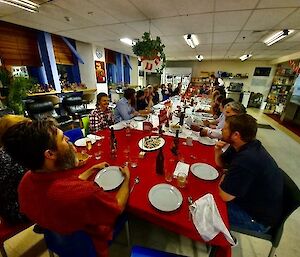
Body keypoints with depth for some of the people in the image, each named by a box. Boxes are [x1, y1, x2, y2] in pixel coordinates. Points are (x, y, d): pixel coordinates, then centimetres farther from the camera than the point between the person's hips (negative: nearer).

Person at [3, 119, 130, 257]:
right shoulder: (85, 193, -47)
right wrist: (126, 178, -9)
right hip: (92, 241, -5)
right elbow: (119, 206, -25)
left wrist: (92, 170, 3)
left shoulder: (26, 180, -23)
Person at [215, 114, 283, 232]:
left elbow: (225, 196, -30)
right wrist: (218, 150, -15)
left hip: (258, 218, -8)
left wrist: (223, 179, -11)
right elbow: (221, 163, 6)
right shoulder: (245, 146, -8)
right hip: (250, 200, 8)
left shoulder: (247, 159, -39)